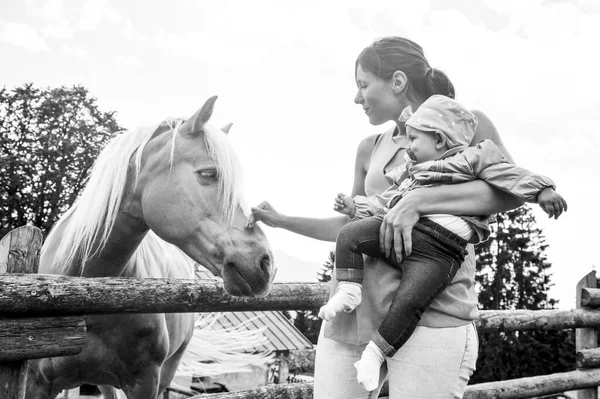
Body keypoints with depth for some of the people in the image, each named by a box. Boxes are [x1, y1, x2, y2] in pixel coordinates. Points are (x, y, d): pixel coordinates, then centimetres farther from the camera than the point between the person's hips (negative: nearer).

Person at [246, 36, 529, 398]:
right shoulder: (371, 149, 18)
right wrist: (282, 221, 23)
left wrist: (419, 201, -22)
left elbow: (511, 191, -13)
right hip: (352, 310, 6)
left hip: (432, 315, -5)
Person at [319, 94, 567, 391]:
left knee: (408, 299, -22)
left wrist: (543, 190, -11)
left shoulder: (472, 159, 12)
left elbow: (511, 175, 3)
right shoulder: (410, 174, 34)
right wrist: (356, 207, 34)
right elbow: (391, 206, 39)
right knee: (349, 235, -9)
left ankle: (374, 354, -11)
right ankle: (349, 291, -6)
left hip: (435, 251, -7)